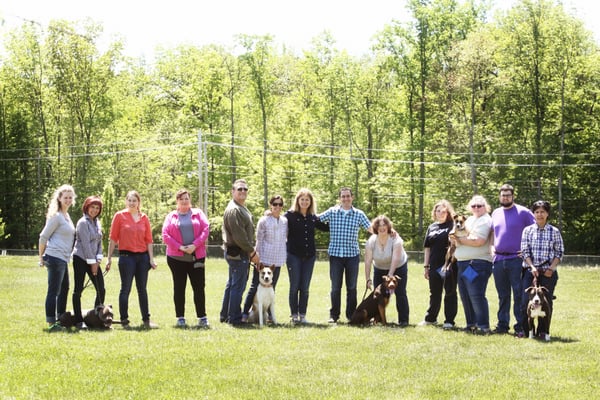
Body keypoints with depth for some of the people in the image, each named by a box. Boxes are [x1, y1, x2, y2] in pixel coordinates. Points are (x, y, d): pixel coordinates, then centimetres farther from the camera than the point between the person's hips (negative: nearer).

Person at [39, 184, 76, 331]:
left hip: (63, 258, 10)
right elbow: (43, 237, -10)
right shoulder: (56, 216, -10)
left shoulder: (66, 216, 16)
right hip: (55, 257, -10)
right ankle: (51, 322, -7)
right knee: (54, 290, -8)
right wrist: (41, 257, -6)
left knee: (64, 288, 18)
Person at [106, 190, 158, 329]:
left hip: (143, 257, 3)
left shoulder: (144, 218, 7)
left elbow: (149, 239, 8)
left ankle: (146, 320, 12)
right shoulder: (119, 216, -1)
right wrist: (109, 257, -3)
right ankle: (124, 320, 6)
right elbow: (113, 238, -1)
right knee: (125, 289, 0)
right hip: (126, 256, -3)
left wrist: (151, 258, 3)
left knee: (142, 289, 8)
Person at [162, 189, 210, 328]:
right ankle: (180, 318, 11)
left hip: (196, 257, 0)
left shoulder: (198, 213, 9)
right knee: (179, 288, 5)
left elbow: (206, 230, -1)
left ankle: (202, 317, 3)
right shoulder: (171, 216, 7)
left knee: (199, 287, -1)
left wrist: (194, 245, -13)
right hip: (176, 258, 0)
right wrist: (180, 247, -13)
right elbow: (165, 235, -2)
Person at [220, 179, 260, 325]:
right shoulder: (234, 210, -16)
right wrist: (252, 252, -15)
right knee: (238, 286, -7)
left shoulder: (242, 209, 18)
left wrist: (252, 251, 13)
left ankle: (225, 315, 23)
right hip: (238, 253, -11)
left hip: (234, 253, 11)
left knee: (232, 284, 16)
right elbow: (239, 236, -21)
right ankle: (235, 318, -2)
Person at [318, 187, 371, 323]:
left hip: (352, 254, 0)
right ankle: (334, 315, 12)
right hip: (335, 254, 0)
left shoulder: (359, 214, 4)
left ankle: (351, 314, 15)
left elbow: (371, 228, 0)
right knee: (335, 286, 3)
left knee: (351, 287, 6)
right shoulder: (332, 212, 4)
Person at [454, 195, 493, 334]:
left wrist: (460, 240, -10)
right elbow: (457, 236, 22)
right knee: (465, 295, 10)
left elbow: (479, 241, -19)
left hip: (477, 263, -9)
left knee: (476, 295, -13)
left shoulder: (485, 221, -6)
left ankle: (483, 327, -12)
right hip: (463, 263, 9)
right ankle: (471, 325, 17)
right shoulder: (469, 220, 22)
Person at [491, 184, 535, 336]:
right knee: (502, 295, 11)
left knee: (519, 295, -5)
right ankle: (502, 324, 16)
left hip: (516, 260, -5)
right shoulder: (496, 213, 14)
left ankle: (520, 325, -2)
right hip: (498, 260, 5)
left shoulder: (523, 212, -3)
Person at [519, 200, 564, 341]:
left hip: (548, 272, 0)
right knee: (526, 300, -8)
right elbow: (525, 251, 2)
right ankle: (525, 330, 3)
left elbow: (559, 252, 5)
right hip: (530, 270, 0)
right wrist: (532, 267, -11)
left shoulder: (554, 231, 4)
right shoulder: (527, 230, 5)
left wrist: (552, 268, -8)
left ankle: (545, 331, 11)